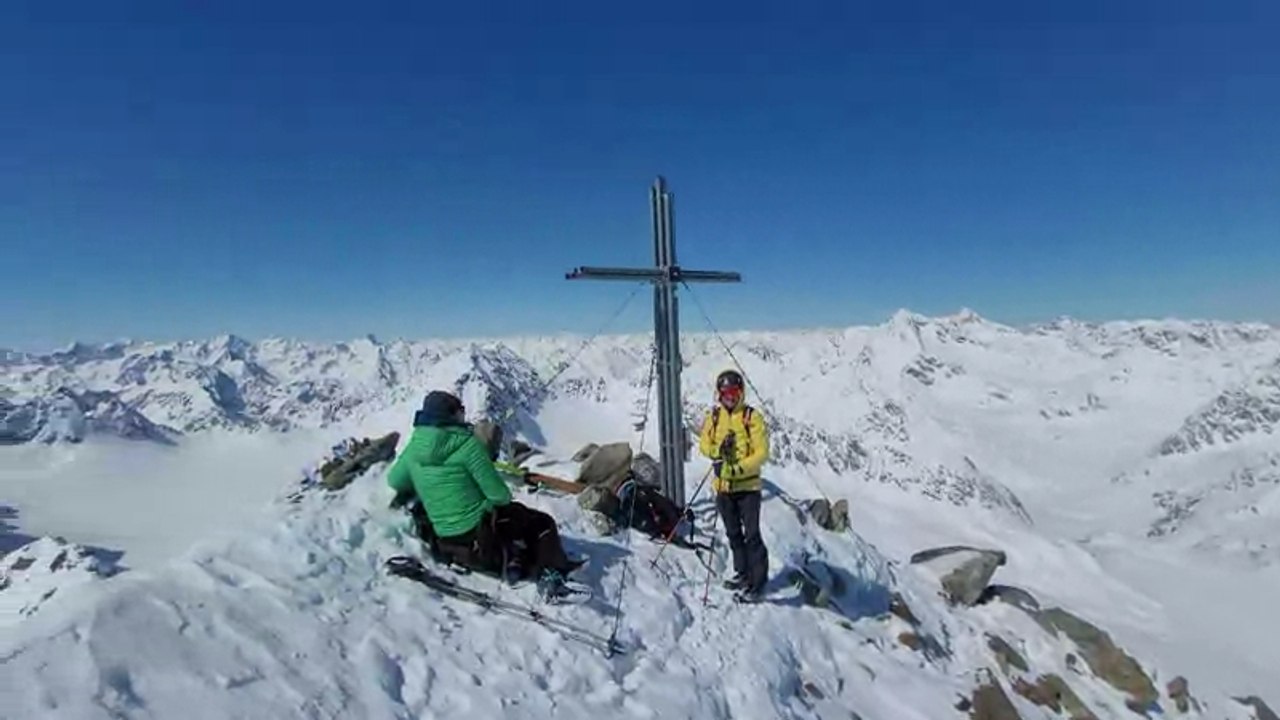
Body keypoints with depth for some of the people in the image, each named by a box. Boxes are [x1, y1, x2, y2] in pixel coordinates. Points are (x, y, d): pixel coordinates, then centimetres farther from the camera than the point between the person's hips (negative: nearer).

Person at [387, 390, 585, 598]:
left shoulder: (414, 447, -1)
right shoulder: (466, 444, -19)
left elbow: (394, 481, 17)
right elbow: (498, 493, -16)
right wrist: (505, 498, 6)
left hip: (447, 539, 7)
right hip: (478, 528, -7)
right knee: (543, 523, 12)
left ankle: (509, 560, 11)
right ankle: (553, 572, -3)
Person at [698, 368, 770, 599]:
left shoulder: (752, 417, -10)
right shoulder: (713, 416, 4)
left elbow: (762, 453, -13)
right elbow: (704, 444, 7)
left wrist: (739, 469, -25)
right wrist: (717, 450, -14)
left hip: (748, 486, -5)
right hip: (723, 486, 5)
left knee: (751, 535, -3)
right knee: (733, 534, 16)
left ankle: (758, 579, 10)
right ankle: (742, 574, 31)